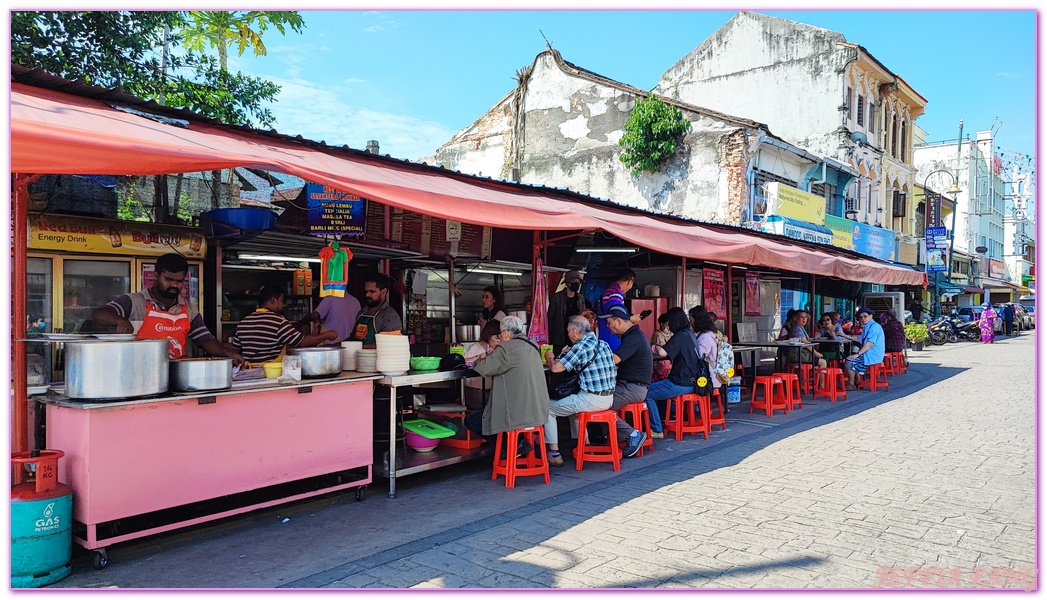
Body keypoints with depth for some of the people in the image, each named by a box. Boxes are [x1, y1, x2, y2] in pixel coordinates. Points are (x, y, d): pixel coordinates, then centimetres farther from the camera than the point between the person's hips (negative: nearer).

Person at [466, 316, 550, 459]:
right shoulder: (532, 347, 12)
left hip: (516, 414, -10)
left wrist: (483, 358, 4)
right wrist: (493, 354, 22)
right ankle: (520, 443, 18)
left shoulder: (506, 349, -15)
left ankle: (516, 445, -1)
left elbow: (485, 369, -18)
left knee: (470, 420, 5)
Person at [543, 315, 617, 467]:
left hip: (592, 400, -8)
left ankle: (554, 455, 6)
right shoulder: (604, 344, 9)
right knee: (573, 402, 35)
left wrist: (549, 358, 6)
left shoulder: (581, 347, -16)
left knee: (547, 408, 5)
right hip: (608, 399, 9)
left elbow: (556, 368, -18)